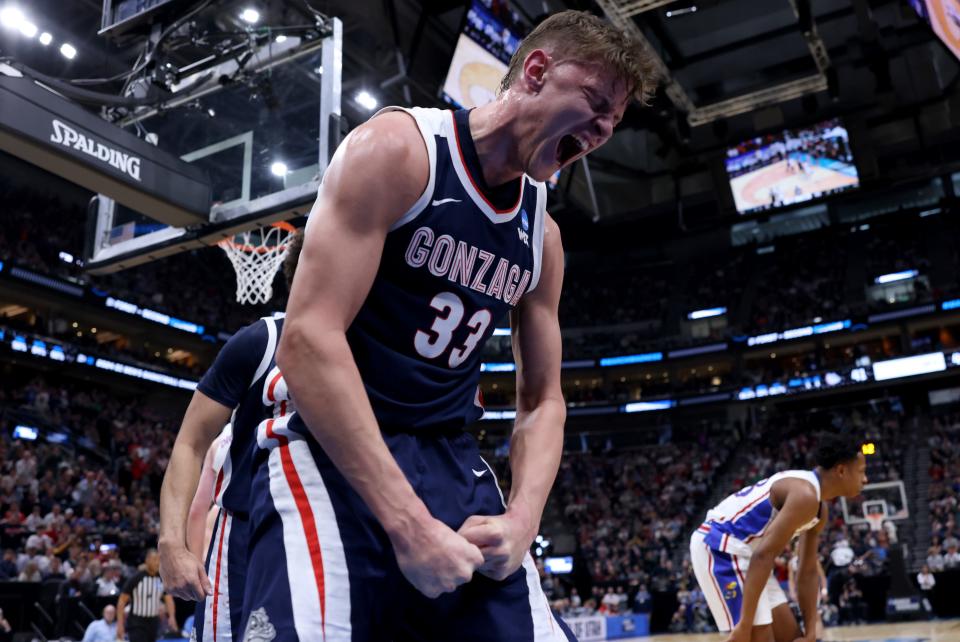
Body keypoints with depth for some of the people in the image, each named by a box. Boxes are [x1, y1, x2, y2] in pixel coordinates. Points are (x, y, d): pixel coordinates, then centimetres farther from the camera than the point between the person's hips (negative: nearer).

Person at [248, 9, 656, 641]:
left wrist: (522, 519, -4)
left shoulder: (544, 236, 10)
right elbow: (307, 340, -20)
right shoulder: (398, 147, -10)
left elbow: (543, 400, 15)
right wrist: (407, 522, -24)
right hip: (329, 452, -6)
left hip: (450, 463, 6)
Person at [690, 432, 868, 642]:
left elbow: (808, 572, 16)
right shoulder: (805, 494, -23)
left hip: (741, 549, 11)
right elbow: (763, 555, -30)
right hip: (719, 546, -11)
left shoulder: (819, 507, 11)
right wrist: (745, 624, -30)